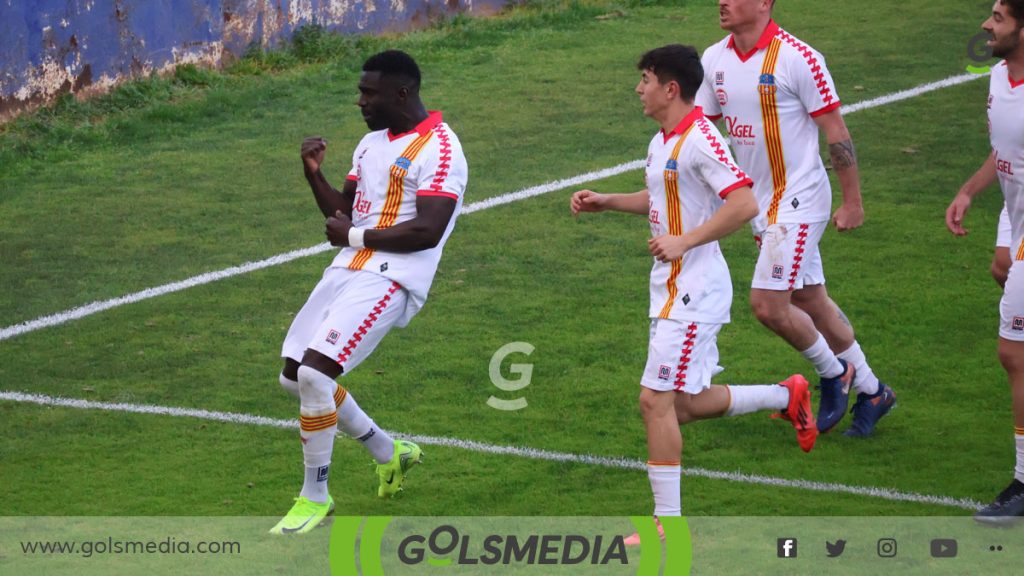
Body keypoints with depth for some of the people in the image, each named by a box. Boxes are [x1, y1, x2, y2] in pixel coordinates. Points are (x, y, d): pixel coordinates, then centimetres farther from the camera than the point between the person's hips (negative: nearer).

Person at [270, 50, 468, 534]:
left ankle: (315, 497, -2)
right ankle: (389, 453, 29)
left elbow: (427, 232, -21)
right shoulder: (372, 143, 17)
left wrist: (354, 235, -13)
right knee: (295, 376, 11)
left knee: (314, 374, -20)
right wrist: (313, 173, 6)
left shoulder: (438, 150, -12)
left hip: (389, 280, -10)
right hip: (348, 271, 10)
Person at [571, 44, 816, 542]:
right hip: (673, 287, 10)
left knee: (655, 400, -10)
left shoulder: (699, 140, -18)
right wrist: (606, 202, 18)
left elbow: (744, 203, -25)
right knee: (684, 404, 14)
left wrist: (683, 241, -26)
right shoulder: (662, 142, 12)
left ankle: (667, 524, -4)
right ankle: (787, 397, 31)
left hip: (693, 290, -10)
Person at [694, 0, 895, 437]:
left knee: (768, 304, -13)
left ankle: (833, 373, 12)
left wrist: (852, 201, -10)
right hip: (760, 202, 7)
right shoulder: (715, 59, 2)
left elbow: (836, 132, -13)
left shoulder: (798, 58, -18)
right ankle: (871, 392, 30)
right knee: (810, 303, 15)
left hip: (798, 198, -7)